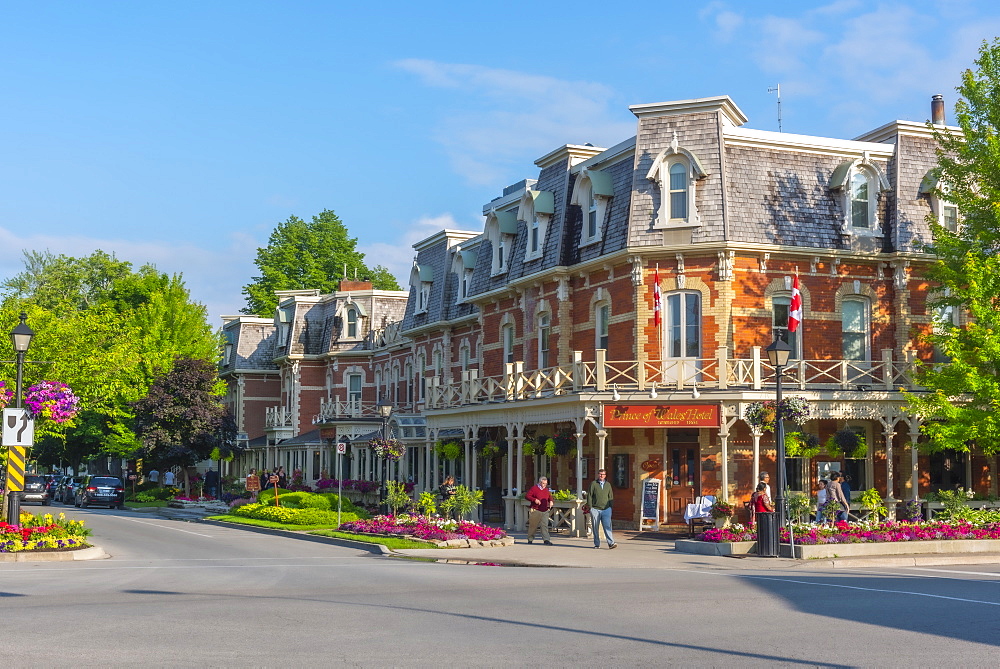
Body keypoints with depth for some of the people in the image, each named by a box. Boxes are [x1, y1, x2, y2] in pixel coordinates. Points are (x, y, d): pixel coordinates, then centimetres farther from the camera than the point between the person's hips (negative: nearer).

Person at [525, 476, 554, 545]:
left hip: (545, 511, 4)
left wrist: (551, 501, 6)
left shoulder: (546, 490, 15)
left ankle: (546, 540, -13)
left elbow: (550, 497, 29)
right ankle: (530, 539, 24)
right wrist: (534, 500, -19)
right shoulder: (534, 488, -2)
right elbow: (527, 495, -6)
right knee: (533, 525, 7)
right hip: (535, 511, -4)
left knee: (545, 525, -7)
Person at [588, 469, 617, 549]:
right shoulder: (593, 483, 3)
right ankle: (597, 544, 11)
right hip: (595, 509, -1)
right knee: (595, 528, 3)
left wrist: (610, 508, 8)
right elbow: (589, 496, 2)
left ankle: (611, 543, -15)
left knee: (607, 526, -9)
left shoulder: (608, 484, 12)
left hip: (606, 509, 1)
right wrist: (590, 507, -5)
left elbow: (610, 497, 16)